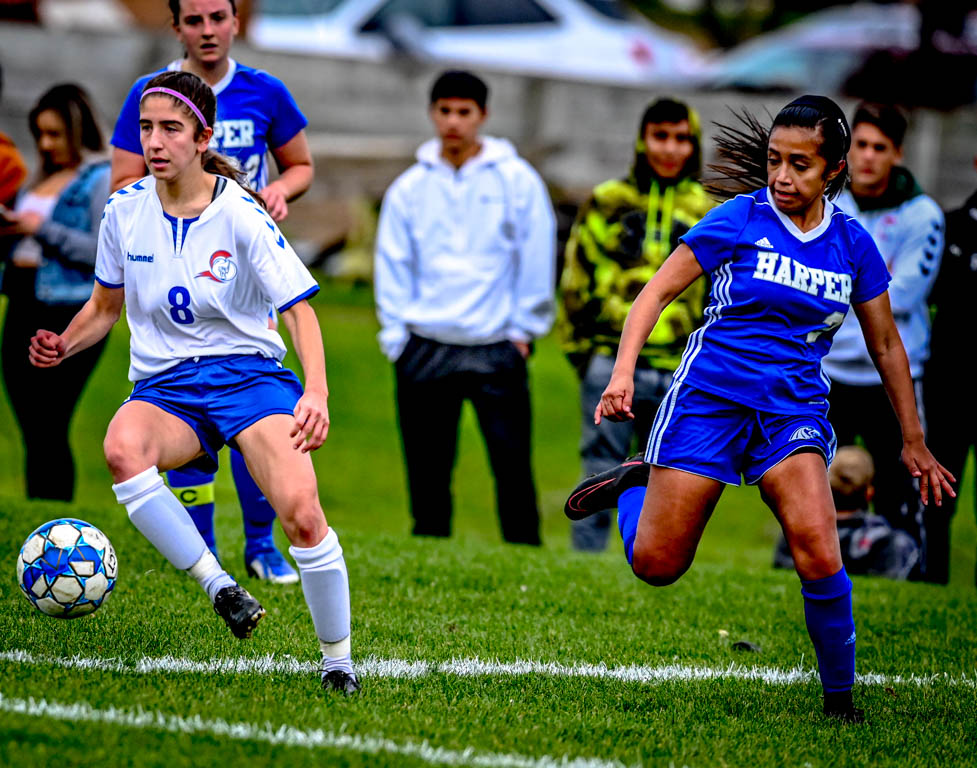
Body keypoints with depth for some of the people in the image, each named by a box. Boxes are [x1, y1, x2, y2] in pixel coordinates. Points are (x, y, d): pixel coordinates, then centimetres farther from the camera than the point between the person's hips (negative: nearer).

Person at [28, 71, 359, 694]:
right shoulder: (125, 210, 3)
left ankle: (338, 661, -6)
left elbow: (300, 310, -10)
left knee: (301, 511, -27)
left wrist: (317, 393, -27)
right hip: (165, 389, 3)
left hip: (249, 375, -2)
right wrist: (62, 346, -2)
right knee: (122, 448, -37)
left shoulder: (241, 216, -8)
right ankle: (221, 588, -27)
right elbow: (106, 306, 18)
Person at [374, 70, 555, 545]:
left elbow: (536, 257, 2)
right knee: (427, 471, 5)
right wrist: (397, 334, 0)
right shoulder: (409, 188, 8)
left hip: (497, 347, -2)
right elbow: (392, 266, 9)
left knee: (512, 464, -7)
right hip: (424, 350, 2)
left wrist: (524, 328, -2)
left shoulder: (517, 181, 2)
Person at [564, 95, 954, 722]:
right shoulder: (739, 220, -5)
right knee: (656, 566, -2)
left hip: (794, 408, 1)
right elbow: (657, 294, -2)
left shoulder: (854, 244, 4)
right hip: (711, 396, -1)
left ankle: (840, 697, -1)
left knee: (820, 558, -21)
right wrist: (624, 373, -17)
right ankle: (638, 483, 30)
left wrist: (914, 441, 19)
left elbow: (886, 345, 16)